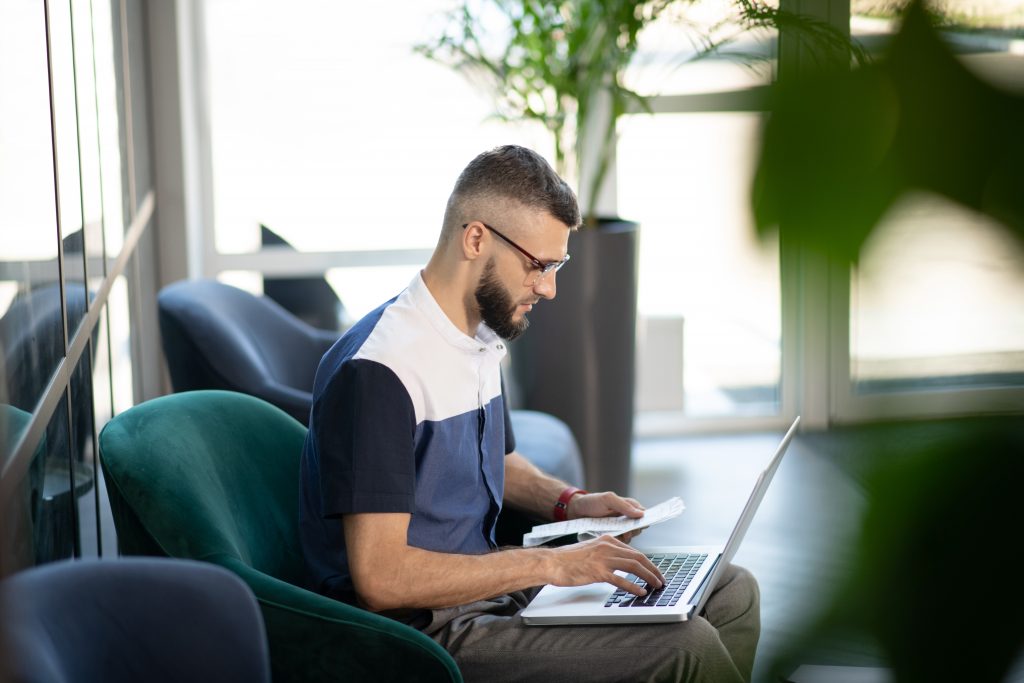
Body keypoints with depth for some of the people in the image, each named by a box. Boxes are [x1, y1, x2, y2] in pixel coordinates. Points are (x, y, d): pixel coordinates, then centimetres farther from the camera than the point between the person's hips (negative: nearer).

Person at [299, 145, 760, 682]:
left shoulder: (483, 337, 9)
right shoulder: (377, 371, -23)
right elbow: (381, 578, -27)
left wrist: (568, 503, 8)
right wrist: (550, 564, -22)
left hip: (485, 578, 10)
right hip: (423, 626, -10)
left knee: (732, 592, 6)